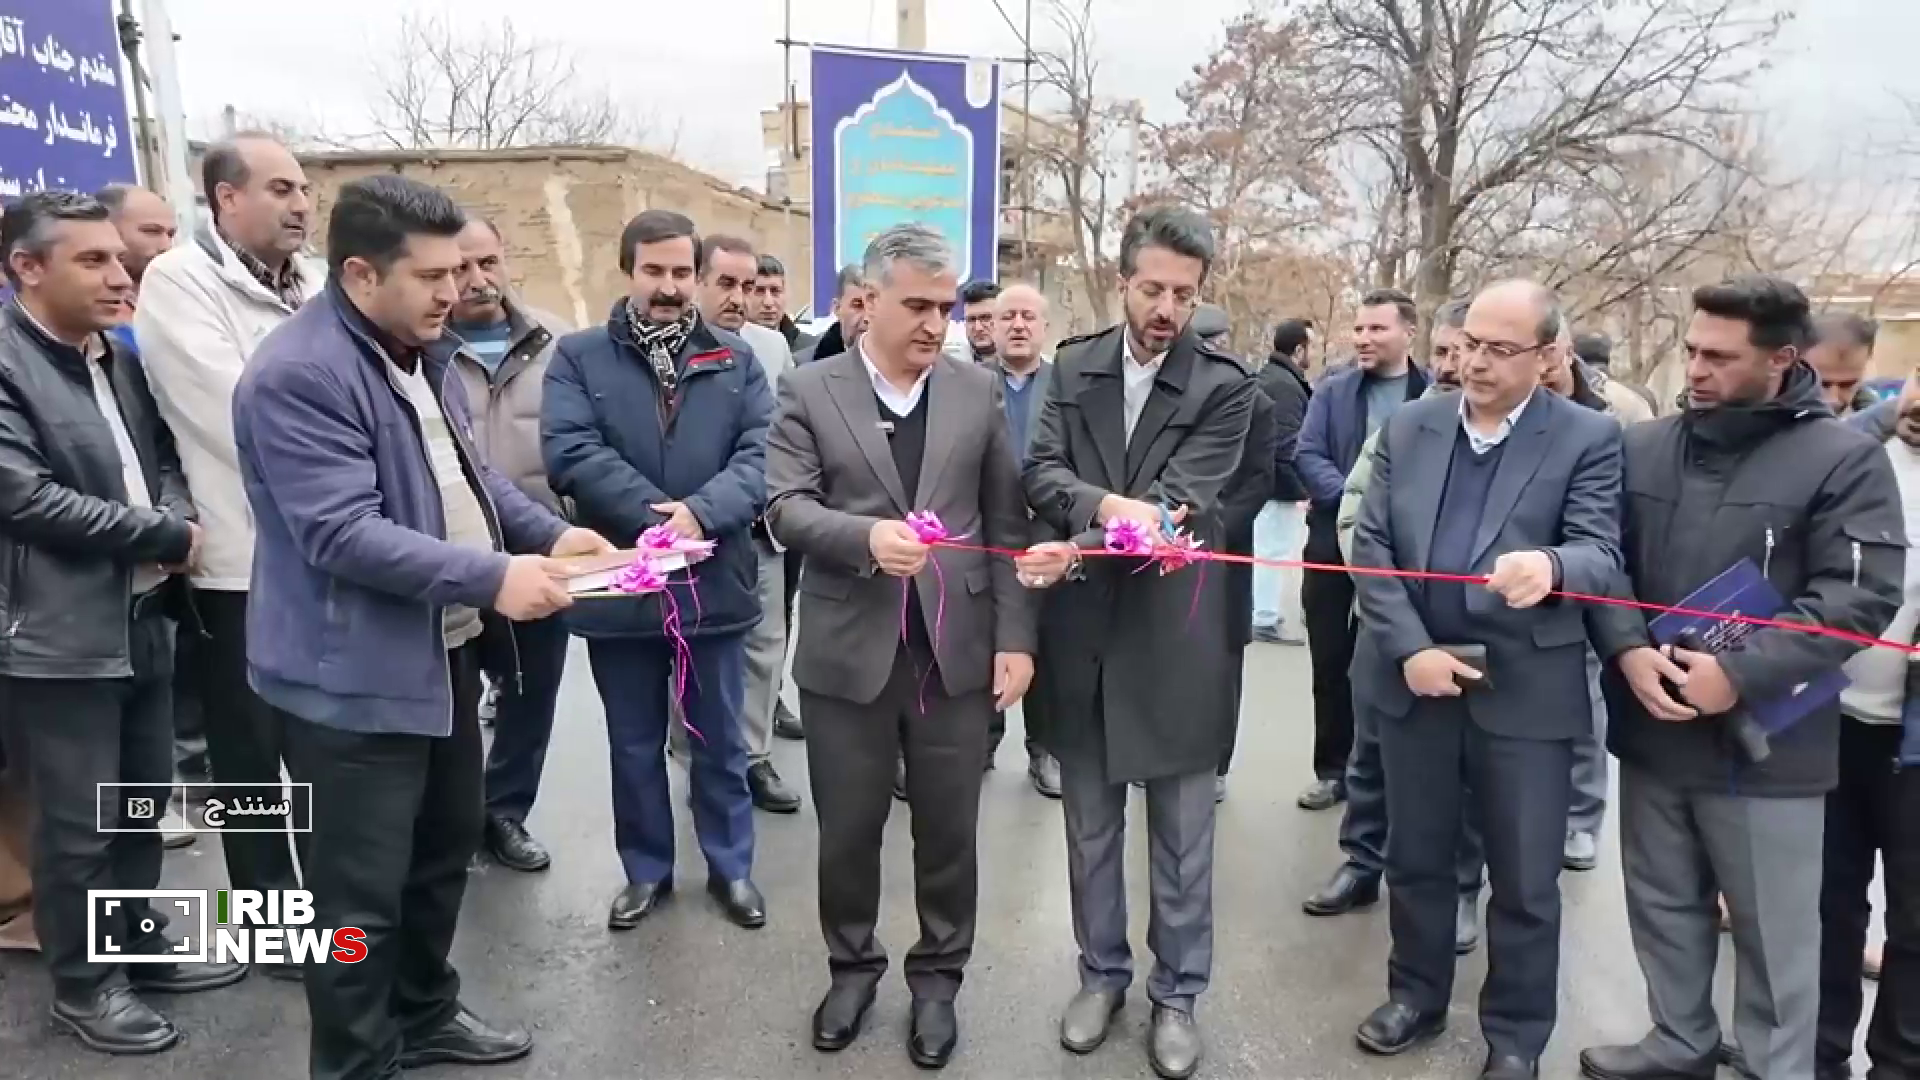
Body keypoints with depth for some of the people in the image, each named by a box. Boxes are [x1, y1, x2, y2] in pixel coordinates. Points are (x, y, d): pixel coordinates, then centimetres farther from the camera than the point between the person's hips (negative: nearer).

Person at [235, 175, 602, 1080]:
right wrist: (491, 576, -30)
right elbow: (342, 533, -28)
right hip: (352, 675, -10)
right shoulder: (297, 374, -22)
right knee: (362, 894, 4)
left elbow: (467, 470, 16)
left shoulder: (422, 351, 9)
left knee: (447, 845, 23)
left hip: (444, 649, 10)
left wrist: (549, 532, 0)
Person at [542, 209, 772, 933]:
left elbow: (763, 453, -6)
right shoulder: (578, 357, 1)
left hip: (715, 581, 1)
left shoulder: (736, 360, 5)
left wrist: (701, 511, -22)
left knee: (720, 739, 14)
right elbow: (571, 452, -13)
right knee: (634, 744, 15)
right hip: (620, 584, 0)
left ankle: (731, 866, 31)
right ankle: (645, 869, 33)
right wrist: (657, 518, -20)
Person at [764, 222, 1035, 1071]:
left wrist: (1015, 636, -2)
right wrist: (865, 536, -27)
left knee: (948, 831, 12)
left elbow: (1006, 523, 4)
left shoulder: (980, 391, 5)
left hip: (956, 650, 1)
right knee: (847, 830, 13)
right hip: (848, 651, -1)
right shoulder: (809, 391, 1)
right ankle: (852, 965, 37)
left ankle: (937, 976, 33)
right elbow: (784, 506, -8)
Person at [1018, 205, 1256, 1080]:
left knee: (1180, 835, 12)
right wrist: (1107, 504, -26)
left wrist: (1077, 549, -29)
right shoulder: (1074, 366, 4)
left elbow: (1178, 503, -17)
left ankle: (1176, 993, 31)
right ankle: (1102, 972, 36)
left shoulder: (1224, 386, -7)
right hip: (1080, 631, 3)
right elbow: (1041, 473, -6)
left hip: (1172, 637, -3)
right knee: (1091, 826, 17)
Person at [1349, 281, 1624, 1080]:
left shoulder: (1589, 439, -4)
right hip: (1414, 675, 3)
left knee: (1525, 878, 10)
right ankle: (1416, 996, 37)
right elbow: (1370, 546, 1)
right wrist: (1410, 649, -10)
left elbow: (1601, 553, -14)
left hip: (1525, 689, -2)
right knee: (1415, 857, 17)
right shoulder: (1408, 427, 4)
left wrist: (1550, 566, -38)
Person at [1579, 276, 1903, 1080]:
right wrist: (1628, 650, -13)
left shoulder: (1845, 458, -7)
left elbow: (1861, 596, -13)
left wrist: (1741, 674, -22)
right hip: (1650, 727, 4)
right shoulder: (1642, 447, 4)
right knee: (1664, 905, 19)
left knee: (1773, 931, 11)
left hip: (1767, 741, -4)